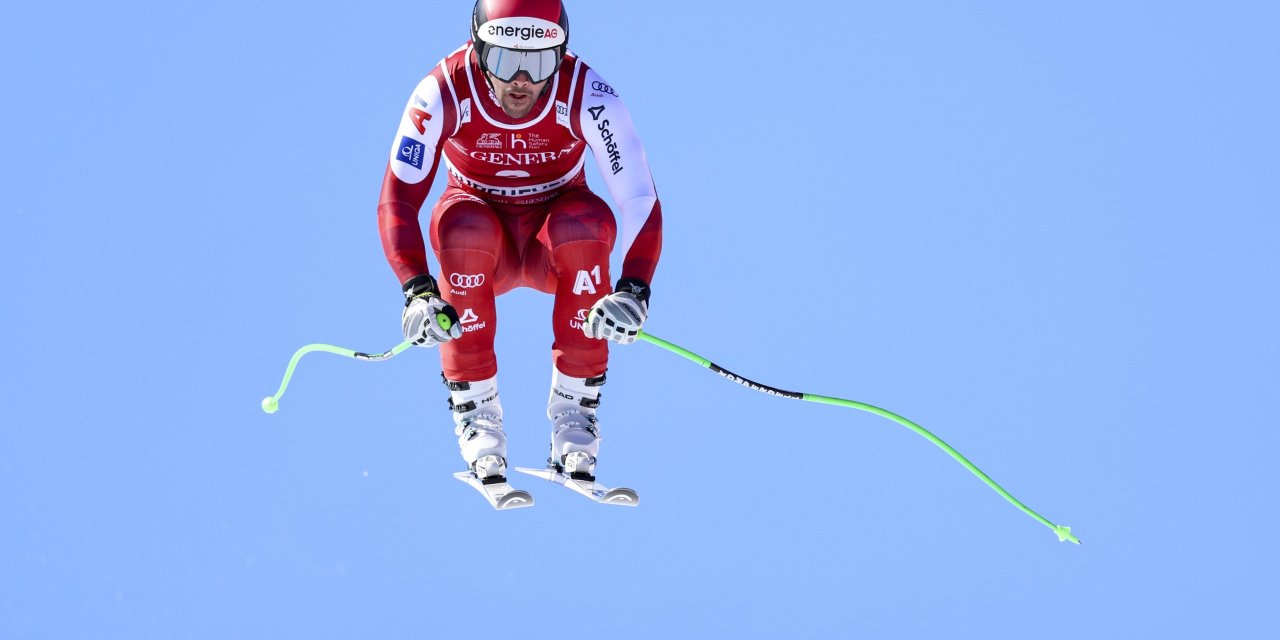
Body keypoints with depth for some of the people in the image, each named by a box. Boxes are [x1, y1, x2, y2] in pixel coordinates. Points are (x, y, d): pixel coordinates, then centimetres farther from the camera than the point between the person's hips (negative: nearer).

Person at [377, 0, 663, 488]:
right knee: (460, 223, -34)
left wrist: (634, 290, -44)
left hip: (556, 245, 0)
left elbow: (640, 201, -27)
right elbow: (397, 200, -26)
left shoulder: (588, 97, -24)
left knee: (589, 220, -33)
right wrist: (417, 292, -42)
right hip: (479, 245, 0)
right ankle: (476, 412, -23)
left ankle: (573, 412, -22)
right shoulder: (442, 94, -24)